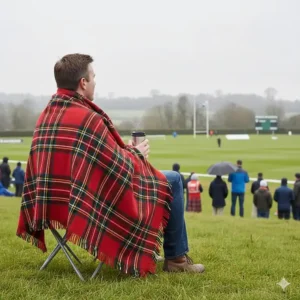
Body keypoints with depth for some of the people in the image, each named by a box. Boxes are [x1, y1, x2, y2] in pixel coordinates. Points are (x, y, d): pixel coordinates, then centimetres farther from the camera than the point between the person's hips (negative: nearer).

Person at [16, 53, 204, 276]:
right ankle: (176, 257, 12)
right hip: (89, 205, -9)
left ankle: (135, 250, 37)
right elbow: (119, 168, -20)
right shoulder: (88, 118, -23)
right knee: (172, 181, 4)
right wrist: (136, 153, 2)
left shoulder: (47, 115, 4)